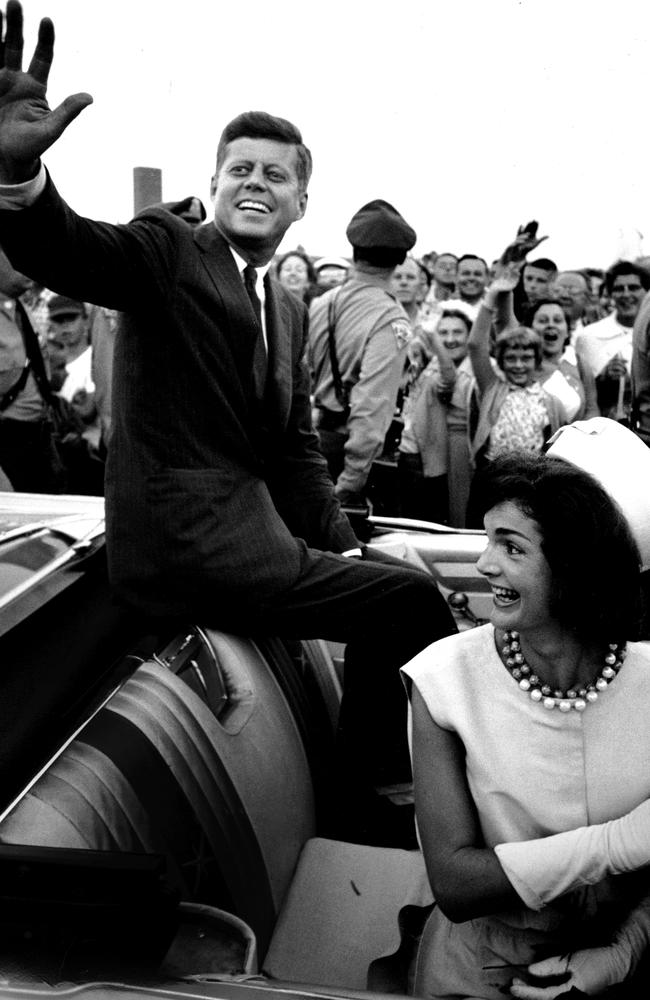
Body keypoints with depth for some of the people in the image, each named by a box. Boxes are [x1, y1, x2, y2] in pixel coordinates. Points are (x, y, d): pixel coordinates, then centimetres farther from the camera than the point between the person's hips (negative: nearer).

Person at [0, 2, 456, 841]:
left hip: (249, 533, 8)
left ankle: (364, 792, 25)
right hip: (186, 544, -8)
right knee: (413, 599, -12)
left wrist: (342, 548, 5)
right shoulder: (167, 249, -3)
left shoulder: (290, 311, 18)